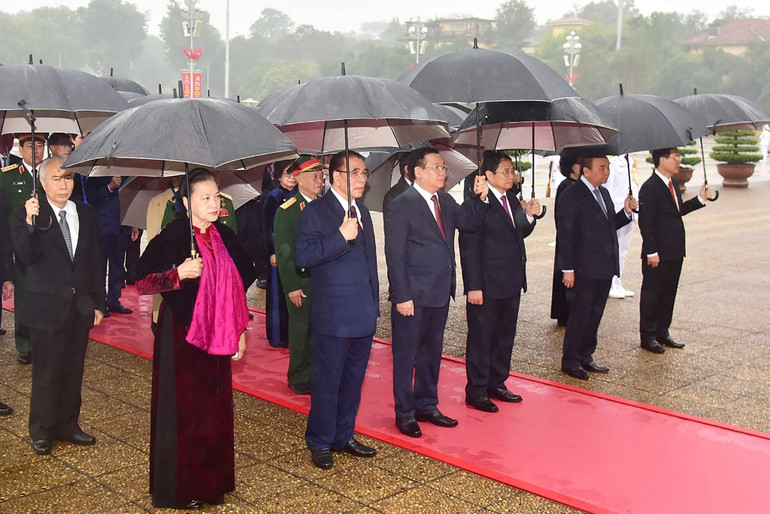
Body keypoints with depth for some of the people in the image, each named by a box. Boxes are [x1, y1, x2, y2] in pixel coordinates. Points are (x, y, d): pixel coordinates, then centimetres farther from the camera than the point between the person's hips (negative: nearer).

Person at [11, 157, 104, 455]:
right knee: (46, 372, 4)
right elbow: (25, 257, -20)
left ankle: (68, 426, 27)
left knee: (73, 370, 13)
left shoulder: (86, 216, 7)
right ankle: (41, 432, 20)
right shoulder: (31, 215, -7)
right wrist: (29, 223, -33)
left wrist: (97, 301, 11)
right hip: (47, 306, -4)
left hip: (80, 306, 4)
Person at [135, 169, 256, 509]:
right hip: (181, 336, -5)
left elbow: (238, 288, 15)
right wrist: (178, 274, -29)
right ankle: (179, 490, 17)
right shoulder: (171, 237, -10)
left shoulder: (224, 237, 6)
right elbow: (142, 283, -14)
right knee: (183, 411, 2)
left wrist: (240, 331, 13)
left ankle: (212, 482, 25)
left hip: (217, 337, 5)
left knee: (216, 410, 10)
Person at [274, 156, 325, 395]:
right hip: (300, 282, -5)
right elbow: (283, 252, -9)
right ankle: (299, 378, 20)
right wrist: (292, 286, -12)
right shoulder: (287, 211, -8)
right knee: (301, 330, 5)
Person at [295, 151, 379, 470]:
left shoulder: (363, 212, 16)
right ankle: (320, 443, 15)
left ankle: (344, 436, 27)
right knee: (327, 381, 2)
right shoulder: (316, 211, -8)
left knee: (353, 380, 15)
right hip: (333, 315, -7)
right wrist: (341, 237, -26)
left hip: (364, 314, 7)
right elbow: (303, 257, -19)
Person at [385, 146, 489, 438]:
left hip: (440, 293, 8)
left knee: (431, 353, 18)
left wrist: (480, 198, -9)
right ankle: (405, 413, 17)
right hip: (413, 296, -8)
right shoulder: (402, 205, -12)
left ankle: (426, 406, 31)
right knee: (406, 355, 5)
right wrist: (402, 296, -18)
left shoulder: (446, 202, 11)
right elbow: (394, 255, -14)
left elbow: (469, 223, 6)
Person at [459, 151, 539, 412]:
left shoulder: (512, 200, 10)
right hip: (487, 286, -8)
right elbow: (469, 248, -17)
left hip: (511, 283, 8)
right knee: (481, 339, 3)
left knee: (505, 336, 17)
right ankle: (476, 391, 14)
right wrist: (473, 286, -19)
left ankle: (497, 383, 32)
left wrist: (529, 216, -1)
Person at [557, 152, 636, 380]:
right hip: (585, 270, -8)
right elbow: (565, 235, -14)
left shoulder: (603, 193, 15)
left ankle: (586, 357, 24)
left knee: (595, 314, 14)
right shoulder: (572, 195, -11)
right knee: (580, 315, -1)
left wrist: (626, 212, 1)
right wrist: (568, 269, -16)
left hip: (604, 268, 8)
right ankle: (570, 360, 11)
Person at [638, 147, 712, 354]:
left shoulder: (673, 183, 12)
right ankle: (647, 336, 12)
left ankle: (662, 333, 26)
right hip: (658, 255, -9)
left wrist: (700, 199, 11)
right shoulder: (650, 188, -16)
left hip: (675, 252, 9)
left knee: (668, 293, 15)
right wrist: (651, 252, -19)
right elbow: (645, 222, -17)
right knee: (651, 294, 3)